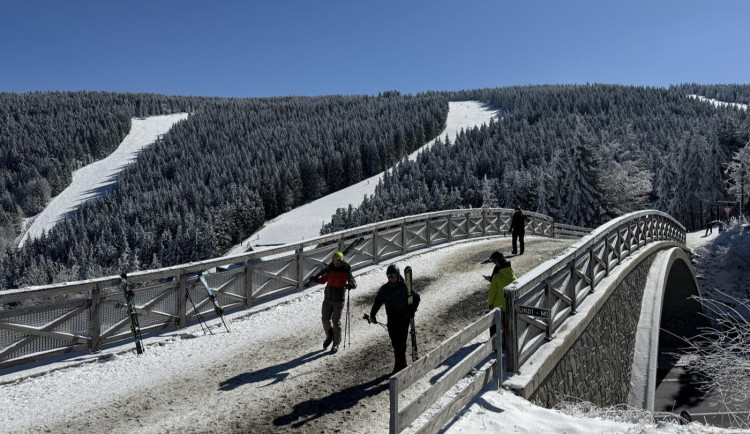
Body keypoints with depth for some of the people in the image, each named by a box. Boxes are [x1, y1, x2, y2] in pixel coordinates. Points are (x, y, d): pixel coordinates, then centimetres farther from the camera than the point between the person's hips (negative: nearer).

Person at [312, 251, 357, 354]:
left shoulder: (346, 271, -10)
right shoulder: (330, 269, 0)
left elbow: (354, 283, -12)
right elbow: (323, 280, 10)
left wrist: (351, 285, -35)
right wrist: (317, 279, -11)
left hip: (339, 300, -4)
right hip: (327, 299, 4)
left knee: (336, 321, -2)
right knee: (325, 319, 2)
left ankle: (336, 344, 12)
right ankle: (329, 336, 30)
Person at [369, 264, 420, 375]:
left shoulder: (405, 287, -8)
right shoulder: (384, 289, 2)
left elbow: (416, 297, 4)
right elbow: (377, 302, 9)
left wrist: (412, 311, -3)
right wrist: (372, 315, -1)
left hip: (404, 318, -4)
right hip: (391, 319, 4)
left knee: (401, 343, -7)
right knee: (395, 343, 9)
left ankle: (399, 366, -2)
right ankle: (402, 365, 23)